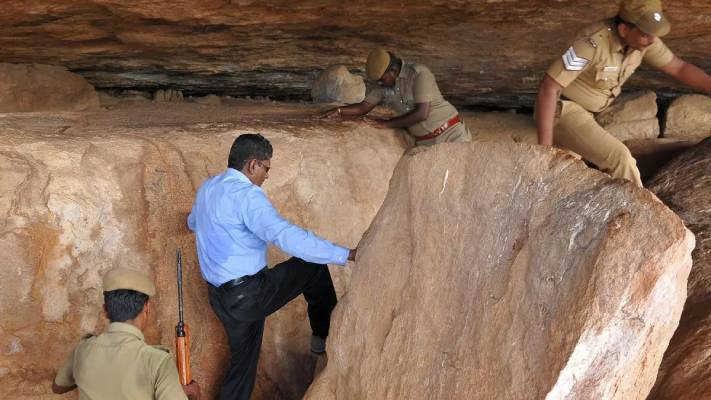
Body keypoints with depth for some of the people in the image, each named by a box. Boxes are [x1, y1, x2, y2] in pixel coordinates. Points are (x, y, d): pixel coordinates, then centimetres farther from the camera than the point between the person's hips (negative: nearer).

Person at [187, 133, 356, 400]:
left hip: (221, 298, 9)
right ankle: (324, 336, 17)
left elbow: (192, 223, 33)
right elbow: (288, 236, -29)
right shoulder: (247, 195, -18)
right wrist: (346, 255, -28)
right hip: (250, 295, -9)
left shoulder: (207, 188, 10)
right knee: (314, 267, 5)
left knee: (243, 359, 19)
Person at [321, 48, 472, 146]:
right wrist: (339, 111, -13)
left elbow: (422, 113, -25)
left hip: (450, 133, -6)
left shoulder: (419, 73, -20)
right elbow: (364, 107, 5)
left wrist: (388, 123, -19)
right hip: (424, 142, 6)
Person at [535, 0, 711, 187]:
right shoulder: (592, 42, -32)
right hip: (562, 112, -9)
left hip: (582, 112, 9)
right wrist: (545, 146, -32)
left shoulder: (643, 36, -7)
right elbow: (548, 87, -32)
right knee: (619, 157, -21)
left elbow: (679, 68, 2)